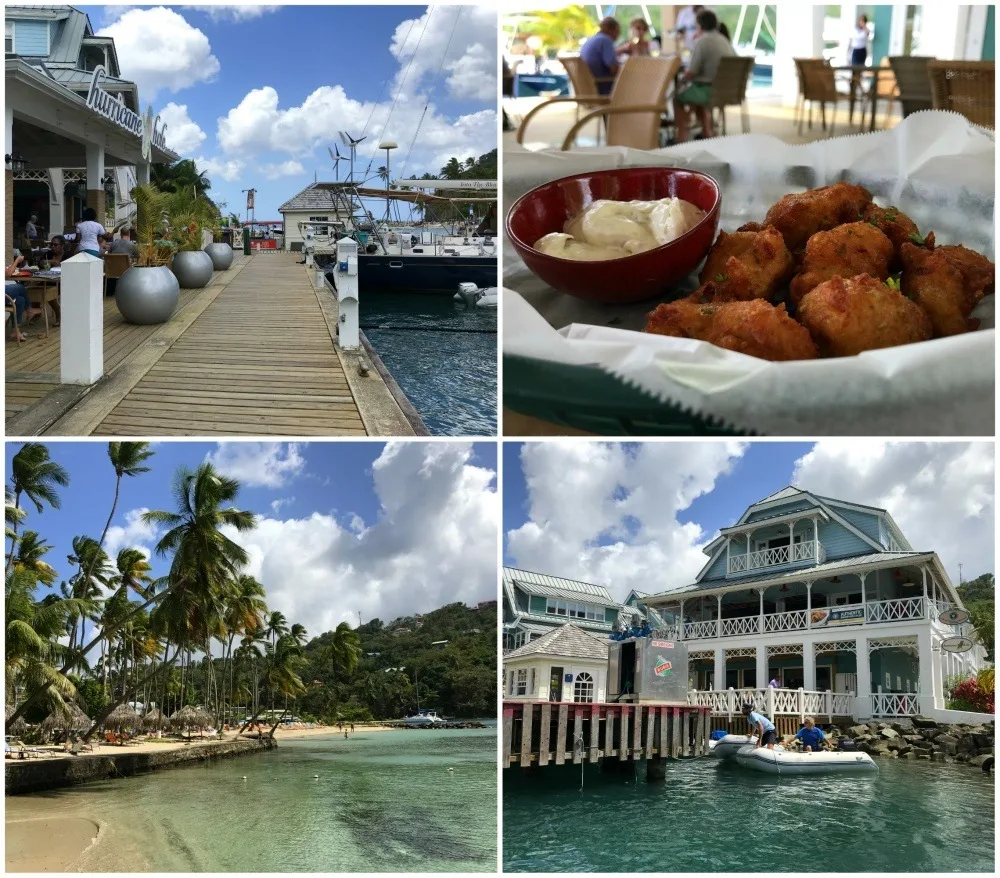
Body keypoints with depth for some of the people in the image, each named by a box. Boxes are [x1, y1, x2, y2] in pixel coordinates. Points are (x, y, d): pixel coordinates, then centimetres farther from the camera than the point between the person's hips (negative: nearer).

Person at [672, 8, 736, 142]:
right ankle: (707, 132, 34)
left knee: (678, 98, 18)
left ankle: (682, 136, 12)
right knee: (697, 96, 35)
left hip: (709, 90, -7)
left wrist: (682, 78, 4)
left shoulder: (702, 41, -14)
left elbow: (692, 72, -17)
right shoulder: (726, 41, 8)